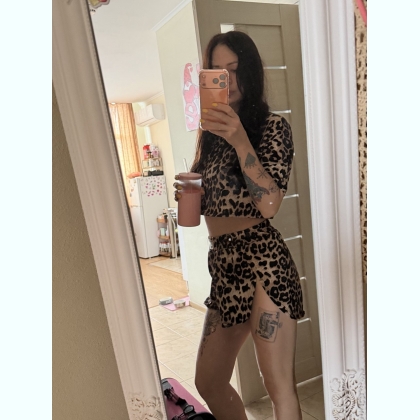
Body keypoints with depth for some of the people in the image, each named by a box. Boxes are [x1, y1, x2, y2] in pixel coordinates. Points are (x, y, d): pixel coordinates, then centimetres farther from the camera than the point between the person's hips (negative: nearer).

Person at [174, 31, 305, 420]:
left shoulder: (272, 126, -3)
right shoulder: (209, 132, 14)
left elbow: (269, 204, -16)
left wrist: (240, 141, -23)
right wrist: (186, 195, -3)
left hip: (262, 261, -7)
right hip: (223, 266, 7)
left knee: (278, 386, -2)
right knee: (208, 382, 18)